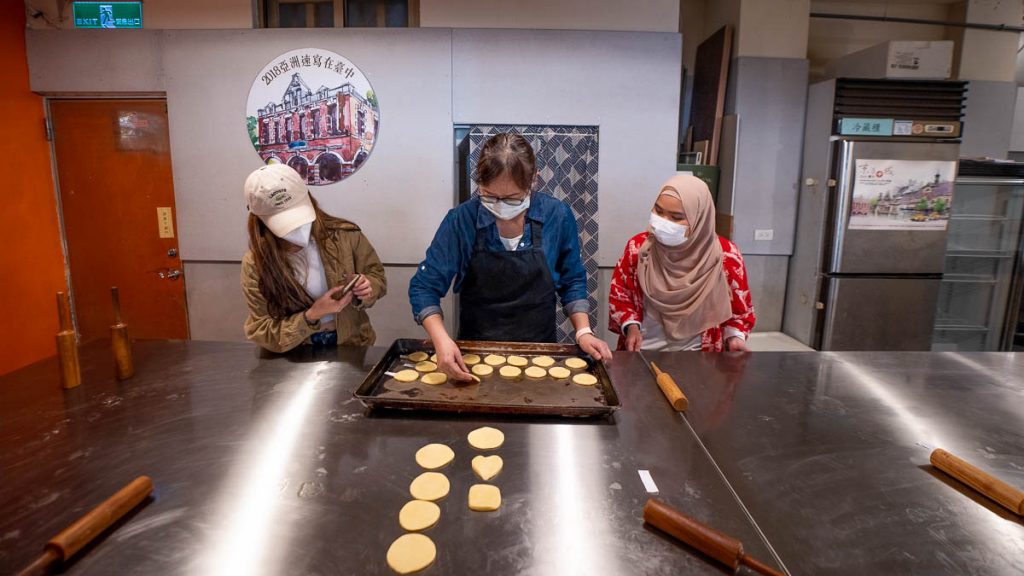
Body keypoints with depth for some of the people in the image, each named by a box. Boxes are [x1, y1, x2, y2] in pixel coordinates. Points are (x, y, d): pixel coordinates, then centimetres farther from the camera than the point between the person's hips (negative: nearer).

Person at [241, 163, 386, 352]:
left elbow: (376, 275, 4)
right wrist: (311, 316, -24)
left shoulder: (346, 235, -10)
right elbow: (261, 334, -9)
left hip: (351, 345, 1)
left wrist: (367, 289, -18)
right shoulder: (255, 265, -11)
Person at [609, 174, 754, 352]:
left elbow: (740, 311, 8)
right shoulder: (638, 247, -4)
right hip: (642, 350, 1)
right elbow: (619, 296, 7)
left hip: (697, 354, 0)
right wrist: (631, 327, -8)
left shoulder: (726, 257, -6)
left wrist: (734, 337, -8)